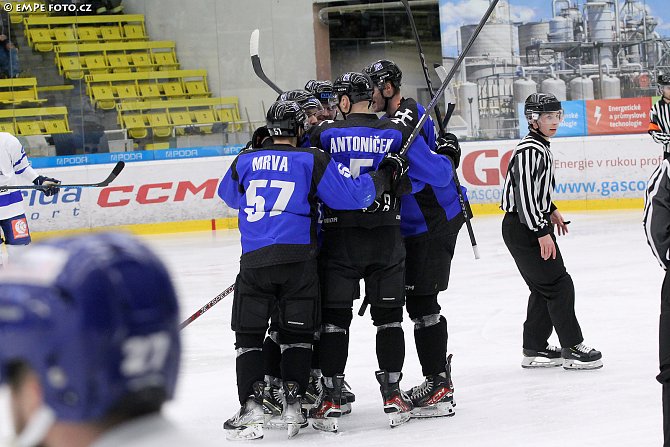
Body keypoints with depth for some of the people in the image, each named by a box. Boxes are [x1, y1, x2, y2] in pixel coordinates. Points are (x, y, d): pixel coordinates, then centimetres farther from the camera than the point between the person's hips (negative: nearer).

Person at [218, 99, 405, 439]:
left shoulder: (245, 161, 10)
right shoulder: (312, 160, 3)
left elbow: (229, 196, 29)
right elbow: (352, 194, -2)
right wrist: (385, 176, 13)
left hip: (254, 259, 1)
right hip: (298, 258, -1)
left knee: (249, 334, 7)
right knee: (296, 333, 13)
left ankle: (251, 406, -6)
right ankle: (292, 403, 4)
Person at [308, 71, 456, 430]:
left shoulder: (323, 135, -3)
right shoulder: (398, 133, -1)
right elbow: (437, 174, 0)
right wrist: (447, 158, 21)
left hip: (339, 239, -1)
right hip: (386, 238, 1)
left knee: (334, 317, 6)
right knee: (388, 316, 11)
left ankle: (331, 399, 4)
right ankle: (392, 395, 9)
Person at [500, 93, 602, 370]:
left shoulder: (541, 148, 12)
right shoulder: (529, 151, -20)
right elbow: (524, 195, -26)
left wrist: (550, 212, 26)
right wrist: (542, 233, -26)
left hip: (534, 225, 11)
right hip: (523, 229, -11)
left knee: (544, 289, 13)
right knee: (558, 285, -9)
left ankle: (534, 350, 19)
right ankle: (572, 349, -4)